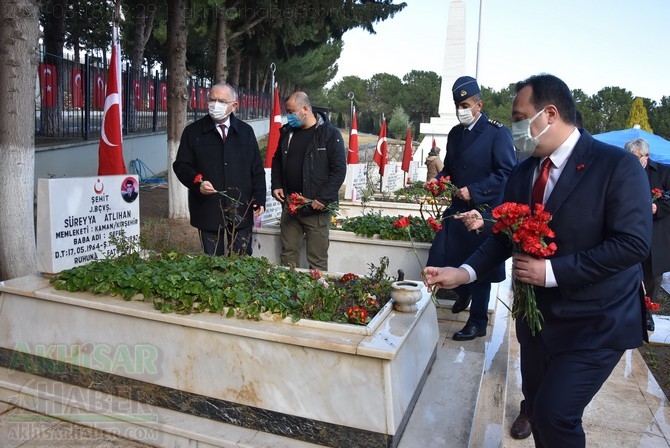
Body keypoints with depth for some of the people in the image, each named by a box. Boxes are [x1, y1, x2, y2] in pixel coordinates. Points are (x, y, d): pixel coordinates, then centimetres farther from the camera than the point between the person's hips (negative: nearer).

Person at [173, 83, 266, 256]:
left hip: (241, 210, 1)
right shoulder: (193, 131, 4)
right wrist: (197, 183, -15)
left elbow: (257, 169, 10)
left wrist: (259, 198, 2)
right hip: (208, 209, -1)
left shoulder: (246, 131, 9)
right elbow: (181, 165, 3)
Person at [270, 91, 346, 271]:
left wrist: (323, 198, -17)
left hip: (316, 207, -5)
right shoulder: (287, 131, 10)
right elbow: (277, 160, 23)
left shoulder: (329, 133, -8)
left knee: (317, 260, 1)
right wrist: (276, 186, 8)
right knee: (288, 255, 13)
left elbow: (339, 169, -11)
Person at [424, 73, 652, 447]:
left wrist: (552, 271, -23)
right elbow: (505, 237, 6)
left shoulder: (618, 166, -15)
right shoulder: (522, 173, 3)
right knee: (537, 408, 18)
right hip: (538, 316, 6)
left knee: (554, 413, -10)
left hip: (596, 323, -6)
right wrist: (464, 272, -8)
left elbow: (633, 243, -21)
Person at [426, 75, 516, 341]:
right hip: (457, 209, 6)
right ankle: (463, 290, 38)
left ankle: (477, 323, 20)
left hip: (484, 211, -6)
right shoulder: (455, 133, 10)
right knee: (439, 260, 6)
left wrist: (474, 191, -22)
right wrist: (439, 181, -2)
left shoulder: (497, 133, -10)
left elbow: (506, 173, -15)